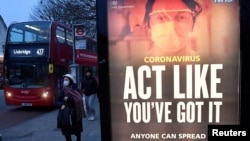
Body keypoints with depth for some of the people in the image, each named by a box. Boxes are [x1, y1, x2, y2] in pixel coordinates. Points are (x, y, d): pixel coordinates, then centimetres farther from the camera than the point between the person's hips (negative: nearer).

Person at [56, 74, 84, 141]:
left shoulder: (74, 91, -3)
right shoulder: (63, 91, 6)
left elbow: (79, 99, -17)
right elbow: (57, 101, 4)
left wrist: (69, 99, -25)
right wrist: (61, 105, -16)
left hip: (74, 113, -2)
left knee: (77, 130, 10)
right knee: (66, 130, -1)